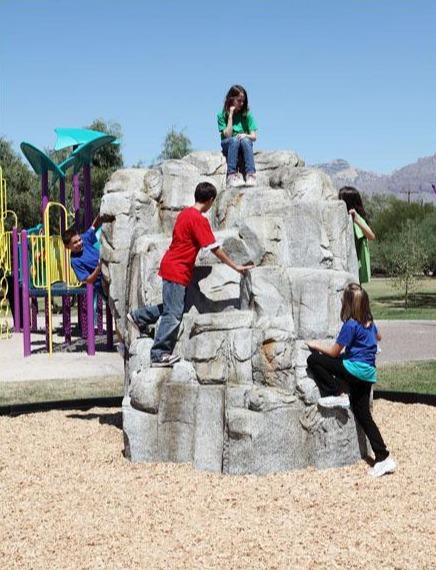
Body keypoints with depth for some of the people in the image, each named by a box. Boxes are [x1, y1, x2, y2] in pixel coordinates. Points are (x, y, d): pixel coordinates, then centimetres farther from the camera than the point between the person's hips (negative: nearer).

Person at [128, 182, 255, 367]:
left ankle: (138, 317, 31)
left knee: (171, 307, 22)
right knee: (173, 314, -6)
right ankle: (159, 355, -4)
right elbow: (215, 248, -16)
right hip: (178, 271, -9)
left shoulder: (185, 213, 10)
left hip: (171, 266, 9)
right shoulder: (199, 220, -17)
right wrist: (235, 267, -9)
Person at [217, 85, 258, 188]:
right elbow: (228, 135, -12)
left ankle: (251, 176, -46)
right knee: (234, 140, -34)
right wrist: (230, 115, -13)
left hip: (245, 144, 1)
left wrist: (245, 135, -23)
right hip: (228, 145, -1)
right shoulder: (222, 115, 0)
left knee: (245, 140, -33)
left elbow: (253, 136, -1)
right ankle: (232, 176, -48)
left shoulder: (247, 114, 4)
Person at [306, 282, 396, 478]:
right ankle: (384, 458, 7)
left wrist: (317, 345, 8)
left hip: (355, 369, -8)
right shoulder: (369, 322, 10)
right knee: (363, 415, 10)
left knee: (313, 360, -6)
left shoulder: (351, 325, -14)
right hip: (369, 373, 8)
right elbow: (378, 337, 33)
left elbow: (334, 352, -7)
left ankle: (337, 394, -5)